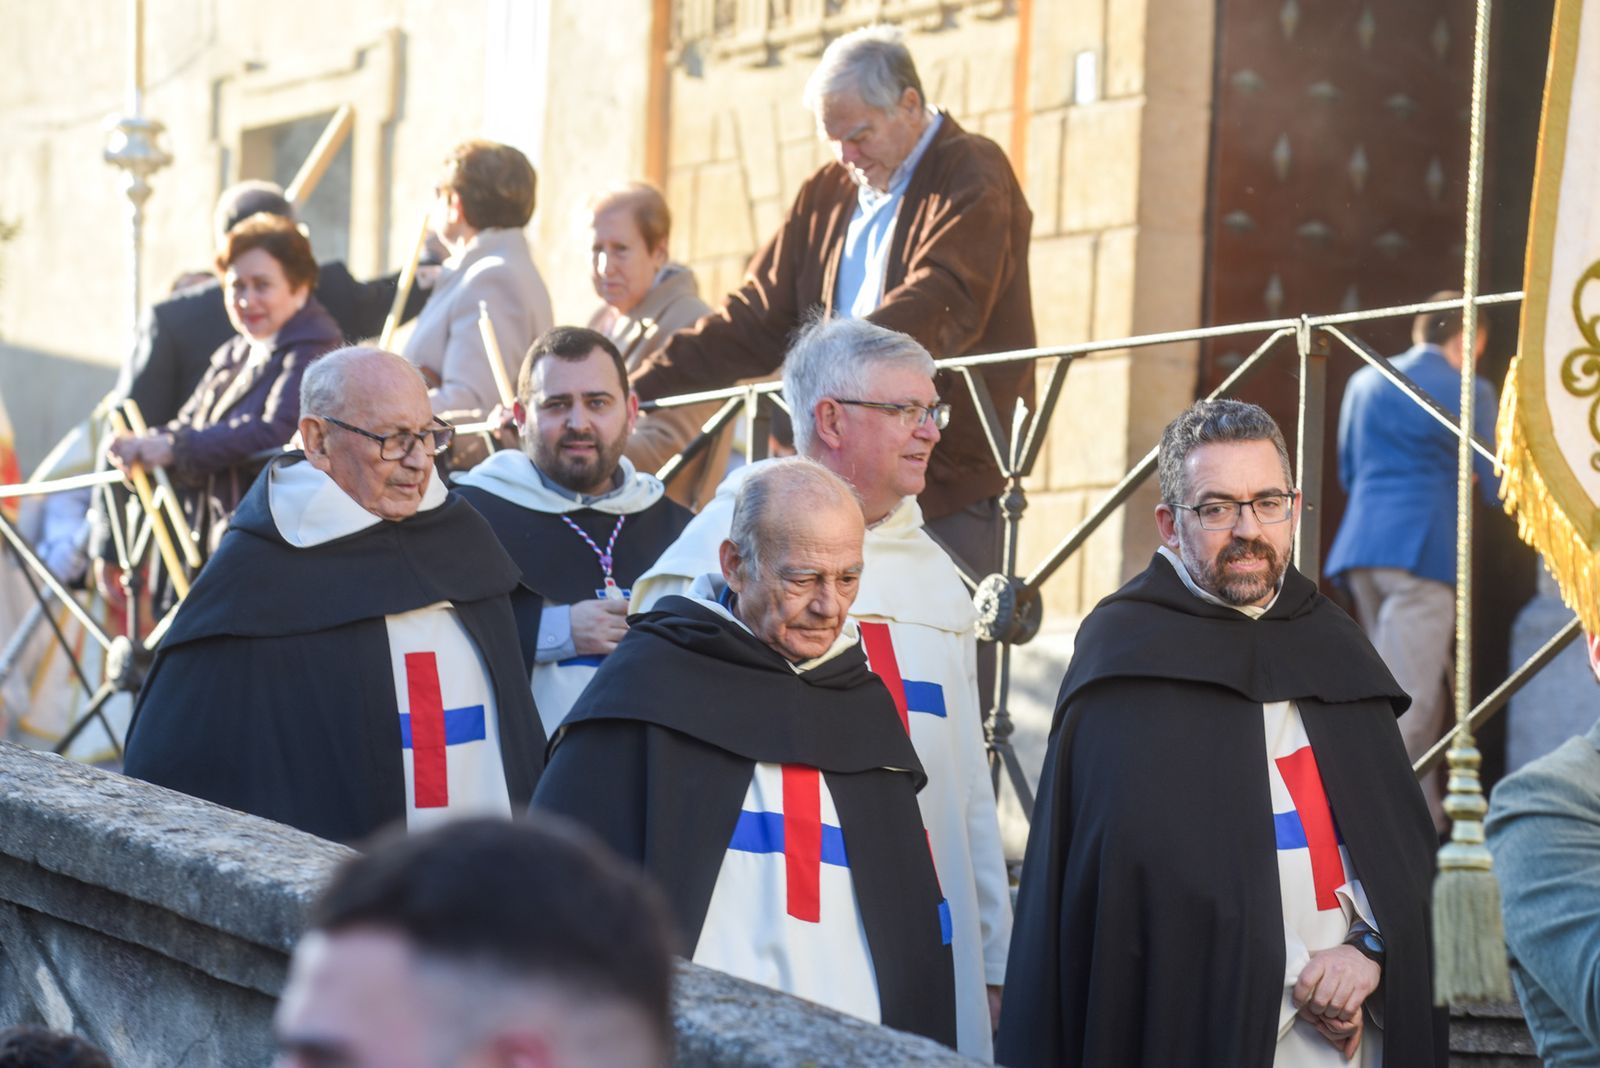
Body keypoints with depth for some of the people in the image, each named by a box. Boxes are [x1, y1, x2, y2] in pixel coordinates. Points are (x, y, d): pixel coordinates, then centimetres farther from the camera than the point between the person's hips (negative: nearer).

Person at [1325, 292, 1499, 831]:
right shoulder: (1469, 393, -1)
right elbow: (1496, 485, 0)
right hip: (1424, 549, -7)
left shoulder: (1364, 382, 16)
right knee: (1409, 698, -9)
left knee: (1423, 698, 16)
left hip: (1362, 546, 7)